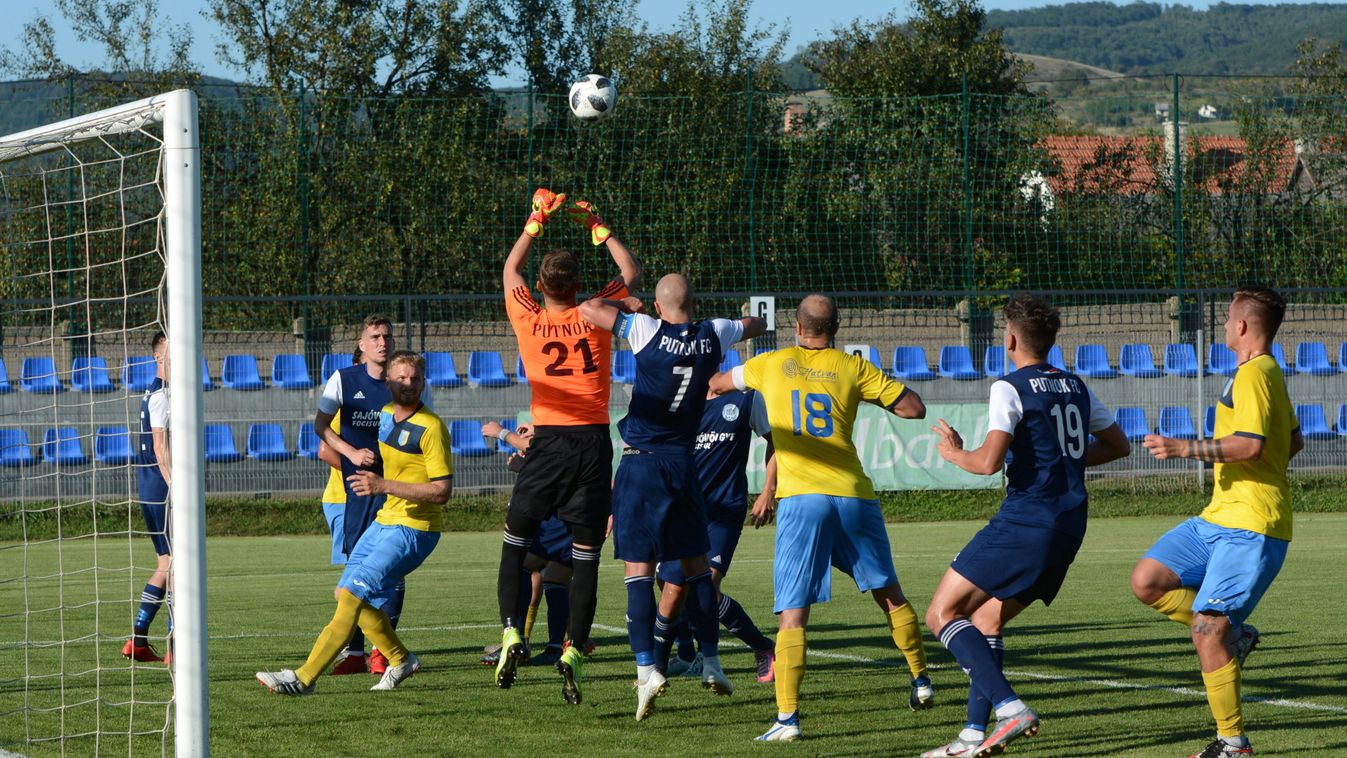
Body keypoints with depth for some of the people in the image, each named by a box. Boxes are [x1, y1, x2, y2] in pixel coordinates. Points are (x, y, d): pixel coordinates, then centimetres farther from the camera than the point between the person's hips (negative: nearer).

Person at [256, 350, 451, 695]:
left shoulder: (431, 427, -17)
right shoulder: (386, 414, 8)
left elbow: (442, 491, -22)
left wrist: (384, 485, -26)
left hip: (414, 529, -9)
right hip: (384, 521, 9)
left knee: (353, 595, -16)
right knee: (347, 594, 12)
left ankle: (304, 678, -17)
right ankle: (401, 659, 28)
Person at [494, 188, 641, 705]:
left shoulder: (528, 319, 1)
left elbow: (510, 269, 22)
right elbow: (632, 273, 18)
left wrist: (537, 221, 27)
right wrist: (597, 228, 22)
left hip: (548, 442, 0)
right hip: (594, 442, 0)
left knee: (516, 542, 12)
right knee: (585, 554, 2)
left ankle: (511, 632, -5)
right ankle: (574, 650, -7)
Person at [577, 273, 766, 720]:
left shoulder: (647, 331, -9)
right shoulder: (713, 336, 3)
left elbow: (588, 310, -8)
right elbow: (757, 324, 23)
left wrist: (625, 305, 9)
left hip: (640, 465, -4)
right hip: (683, 464, 4)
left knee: (638, 570, -4)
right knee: (696, 564, 16)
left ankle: (647, 667, -16)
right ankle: (711, 664, 19)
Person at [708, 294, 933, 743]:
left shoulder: (771, 365, 10)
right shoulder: (852, 368, 6)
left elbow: (718, 383, 29)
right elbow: (914, 407, 5)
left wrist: (716, 387, 53)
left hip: (801, 499, -1)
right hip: (853, 495, 1)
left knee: (793, 614, -5)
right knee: (888, 593, 21)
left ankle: (787, 717, -15)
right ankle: (921, 681, 30)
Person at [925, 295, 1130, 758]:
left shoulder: (1010, 389, -9)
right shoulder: (1076, 388, 14)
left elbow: (989, 462, -19)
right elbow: (1117, 445, 25)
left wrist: (955, 453, 1)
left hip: (1025, 520, -8)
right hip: (1069, 525, 8)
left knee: (942, 615, -3)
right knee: (985, 624, 16)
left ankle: (1009, 707, -18)